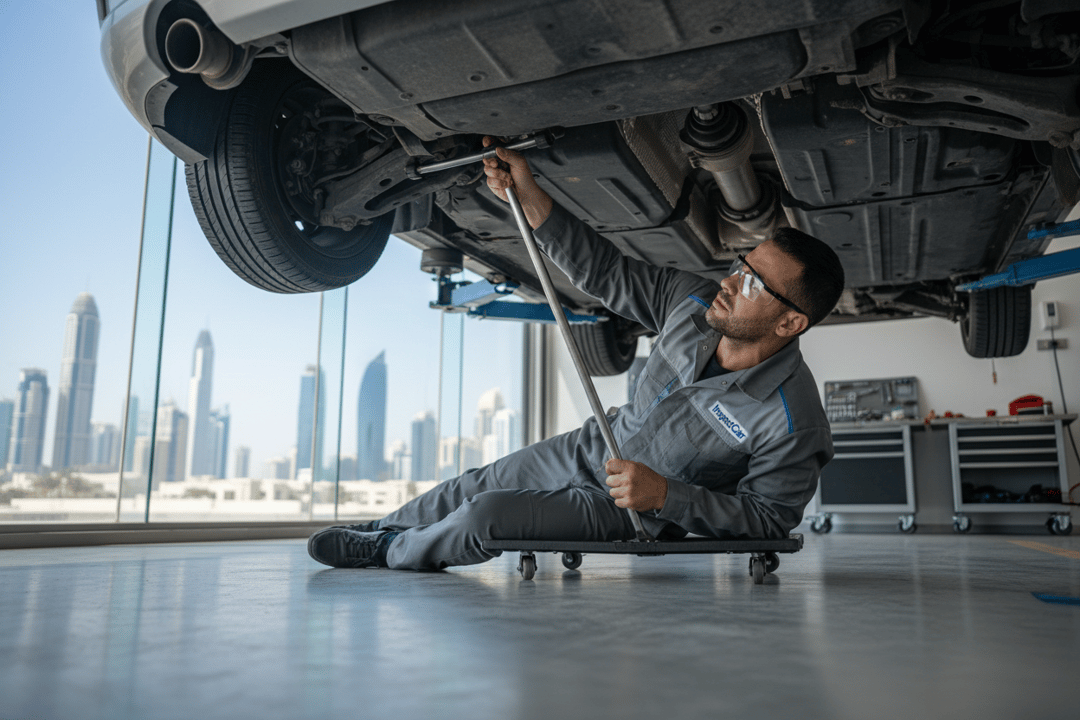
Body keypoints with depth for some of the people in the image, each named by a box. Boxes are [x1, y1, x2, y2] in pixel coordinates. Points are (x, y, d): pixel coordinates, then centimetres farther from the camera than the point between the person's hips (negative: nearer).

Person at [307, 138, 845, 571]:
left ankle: (393, 553, 17)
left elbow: (767, 517, -21)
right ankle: (384, 526, 47)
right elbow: (604, 271, -9)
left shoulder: (791, 422, -30)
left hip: (630, 513, -6)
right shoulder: (694, 302, -15)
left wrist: (664, 495, -32)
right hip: (594, 448, 6)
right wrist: (529, 197, -19)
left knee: (485, 519, -17)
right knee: (469, 489, 17)